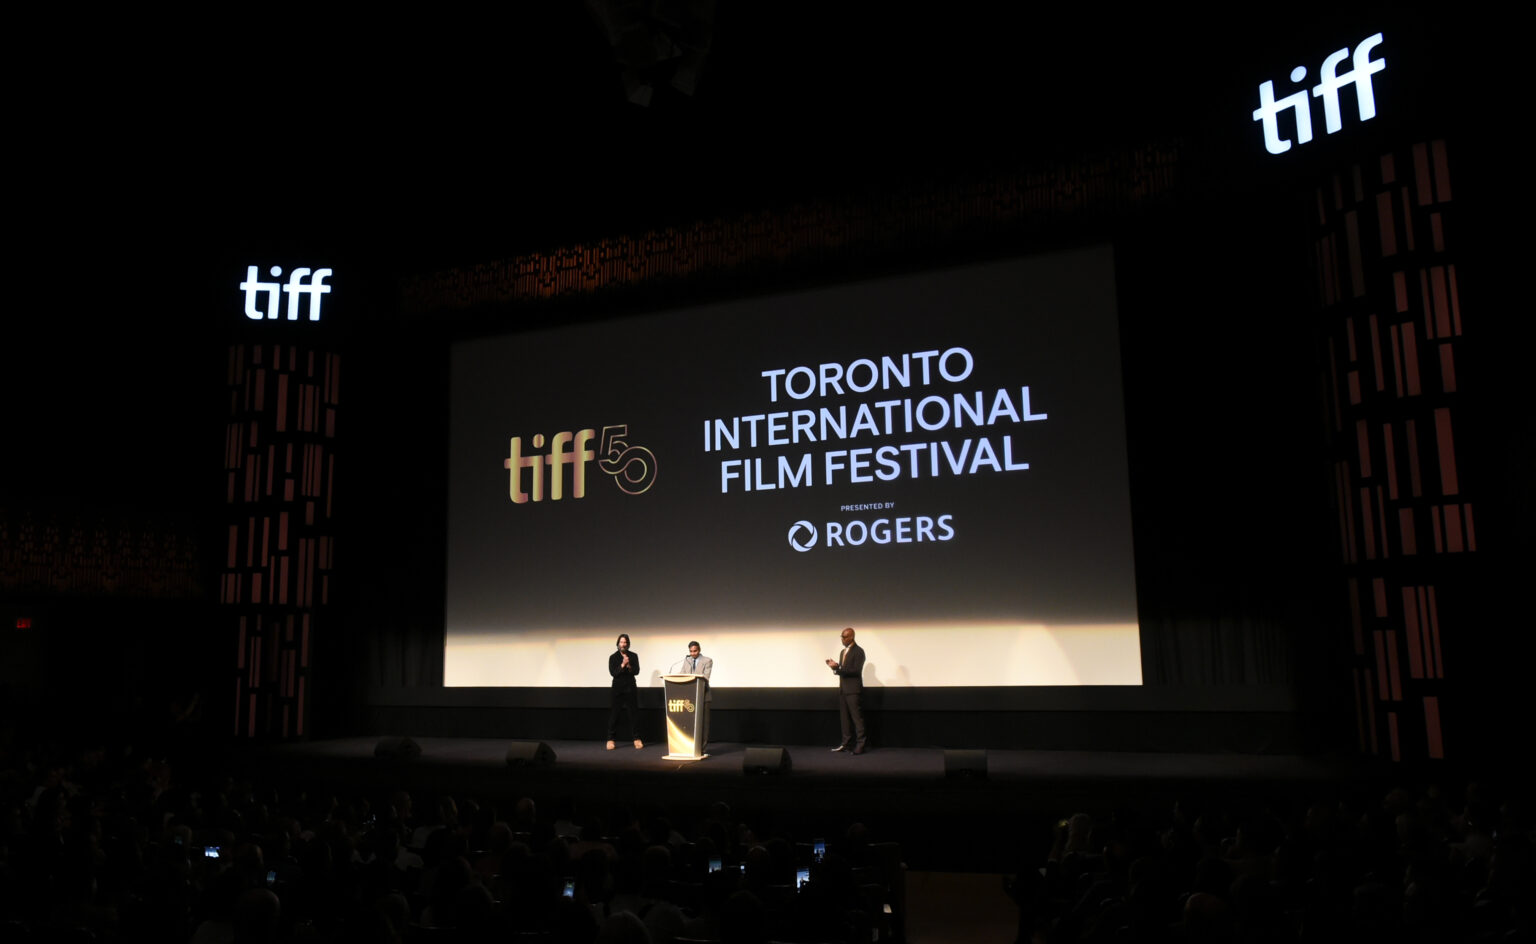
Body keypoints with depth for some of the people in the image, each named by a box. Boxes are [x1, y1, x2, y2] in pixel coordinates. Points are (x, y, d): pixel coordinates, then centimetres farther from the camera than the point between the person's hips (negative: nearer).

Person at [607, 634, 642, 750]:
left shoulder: (634, 656, 7)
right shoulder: (613, 657, 2)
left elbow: (637, 671, 0)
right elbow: (612, 672, -8)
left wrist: (629, 666, -18)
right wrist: (622, 665, -20)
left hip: (630, 688, 1)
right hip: (617, 689, -1)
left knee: (632, 714, 1)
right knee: (613, 714, -1)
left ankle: (636, 739, 6)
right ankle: (610, 740, 4)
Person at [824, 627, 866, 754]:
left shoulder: (858, 651, -9)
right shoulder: (843, 652, 17)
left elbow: (856, 671, -17)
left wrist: (837, 667, -22)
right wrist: (835, 666, -1)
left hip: (853, 690, -8)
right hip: (843, 689, 8)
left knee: (857, 717, -5)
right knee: (844, 718, 9)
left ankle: (860, 744, -1)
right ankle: (846, 743, 14)